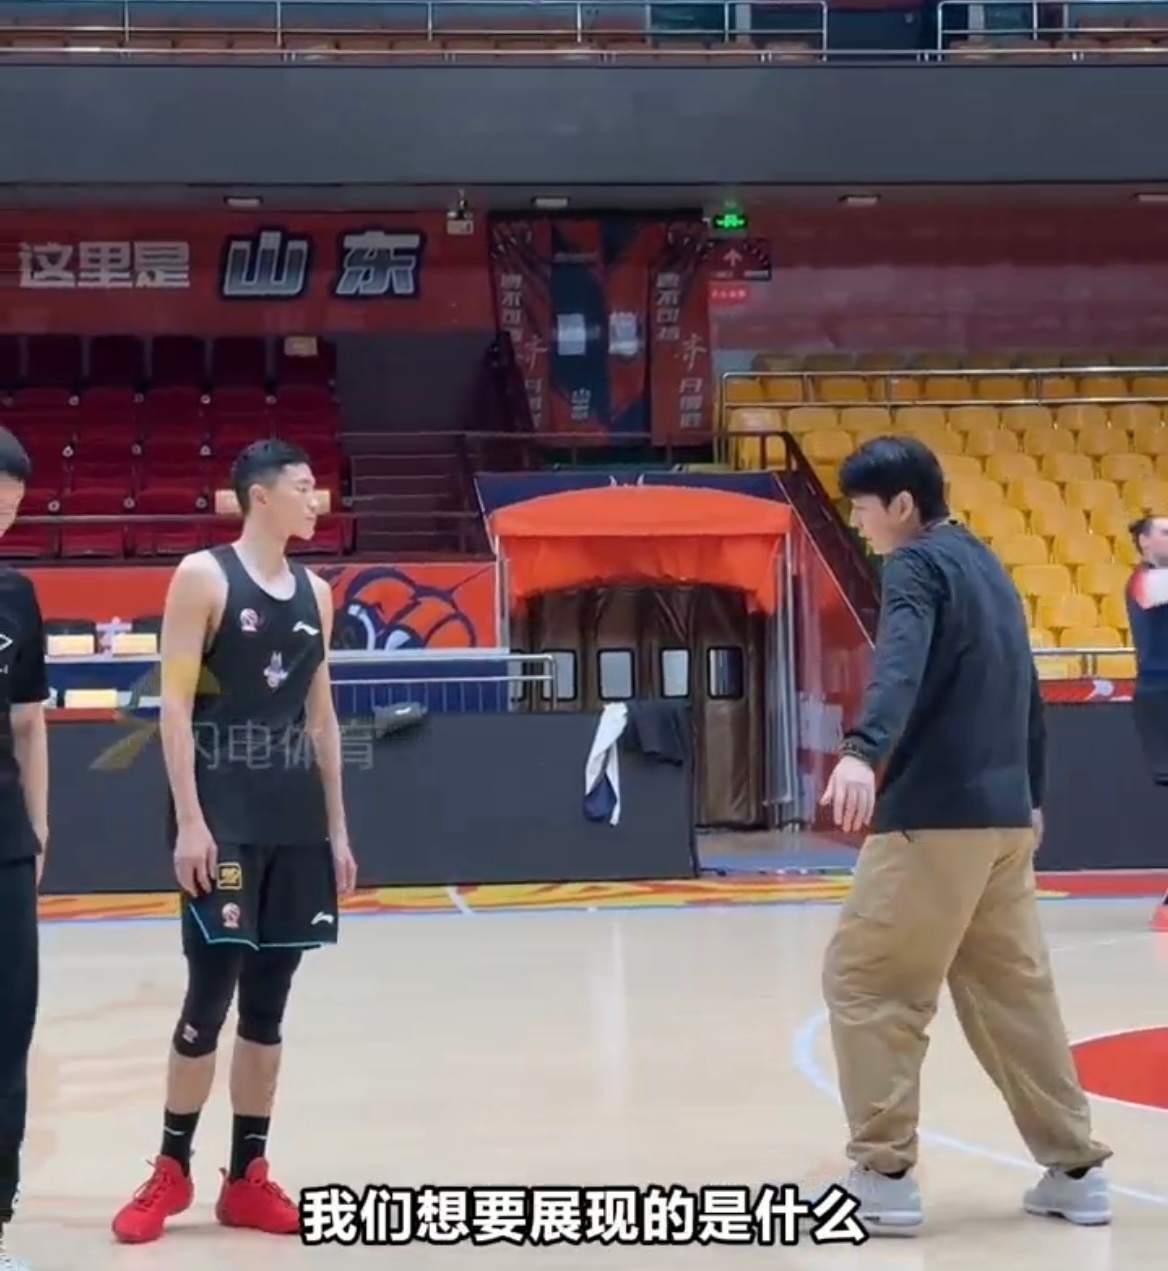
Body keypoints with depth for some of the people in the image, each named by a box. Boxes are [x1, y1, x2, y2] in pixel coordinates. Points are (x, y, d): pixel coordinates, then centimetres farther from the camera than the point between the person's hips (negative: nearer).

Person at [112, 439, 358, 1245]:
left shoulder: (315, 593, 14)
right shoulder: (203, 577, -5)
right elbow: (176, 704, -10)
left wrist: (336, 828, 13)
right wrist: (189, 820, -17)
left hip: (297, 823, 6)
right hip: (224, 819, -6)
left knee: (270, 1000, 7)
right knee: (211, 994, -4)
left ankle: (248, 1177, 15)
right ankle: (173, 1171, 10)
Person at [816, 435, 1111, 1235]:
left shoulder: (917, 566, -8)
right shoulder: (985, 566, 19)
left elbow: (901, 665, -28)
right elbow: (1025, 691, 26)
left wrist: (863, 751, -45)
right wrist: (1031, 795, 36)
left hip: (936, 815, -9)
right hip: (1004, 815, 9)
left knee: (864, 982, 0)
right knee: (1013, 991, 15)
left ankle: (883, 1176, 0)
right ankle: (1076, 1169, 18)